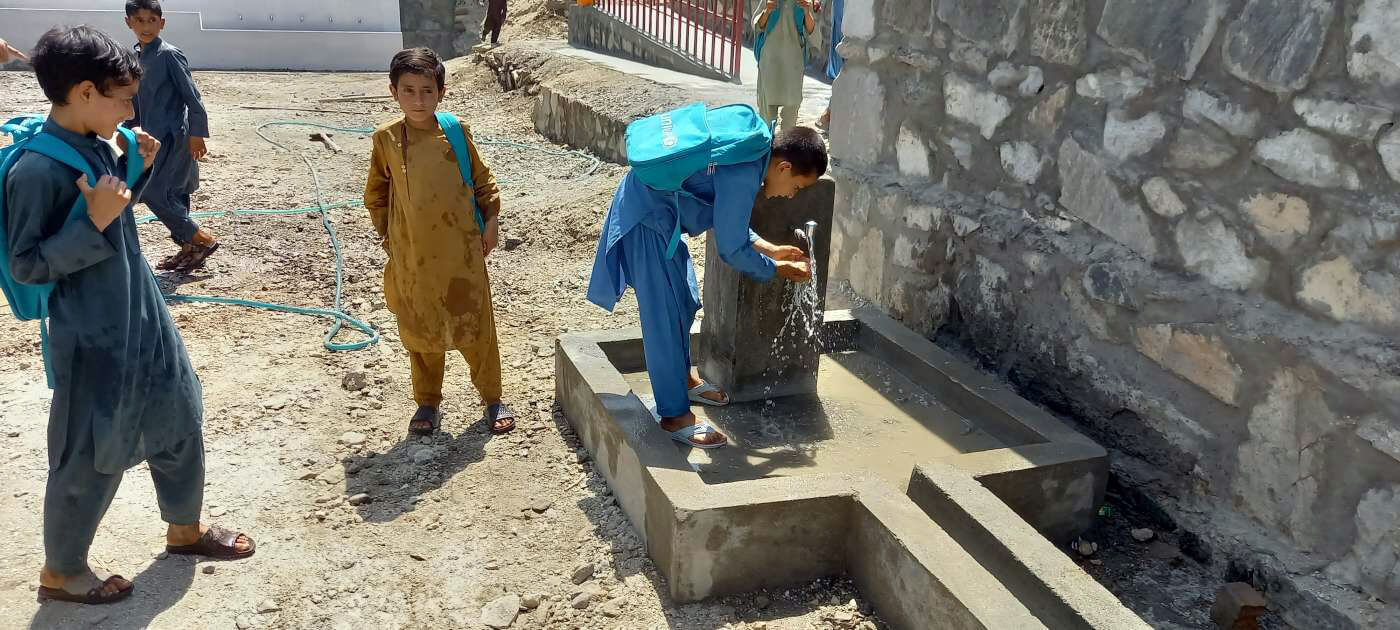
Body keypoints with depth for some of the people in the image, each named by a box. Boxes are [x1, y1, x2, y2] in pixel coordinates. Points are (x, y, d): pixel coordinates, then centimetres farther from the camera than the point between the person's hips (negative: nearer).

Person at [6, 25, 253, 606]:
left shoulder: (95, 146, 2)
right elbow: (25, 265, -18)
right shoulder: (36, 170, -22)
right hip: (93, 340, -8)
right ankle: (61, 571, 29)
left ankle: (185, 529, 40)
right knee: (90, 460, 7)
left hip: (144, 320, 9)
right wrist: (93, 222, -28)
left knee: (179, 423, 20)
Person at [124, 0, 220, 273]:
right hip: (155, 137, 8)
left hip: (173, 136, -8)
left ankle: (204, 240, -6)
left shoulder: (169, 55, -11)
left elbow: (191, 95, -13)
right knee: (172, 194, 11)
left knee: (152, 190, -13)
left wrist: (197, 133, -15)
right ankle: (188, 249, 19)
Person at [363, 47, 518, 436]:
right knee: (419, 331, 11)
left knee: (475, 326, 5)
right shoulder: (386, 139, -1)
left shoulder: (455, 132, -4)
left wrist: (491, 221, 2)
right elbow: (376, 193, 10)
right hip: (412, 258, 1)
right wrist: (386, 233, 6)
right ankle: (427, 402, 27)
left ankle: (492, 397, 20)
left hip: (462, 252, -1)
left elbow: (482, 179, 7)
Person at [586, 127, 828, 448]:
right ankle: (675, 416, 2)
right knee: (665, 316, -6)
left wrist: (771, 249, 10)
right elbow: (732, 249, -21)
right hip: (645, 219, -10)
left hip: (661, 213, 10)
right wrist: (780, 270, -8)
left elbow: (728, 223, 14)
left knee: (684, 304, 20)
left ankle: (683, 378, 39)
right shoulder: (742, 174, -28)